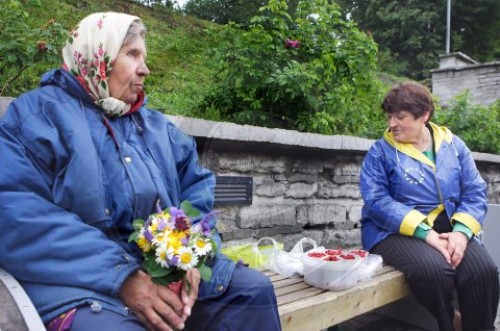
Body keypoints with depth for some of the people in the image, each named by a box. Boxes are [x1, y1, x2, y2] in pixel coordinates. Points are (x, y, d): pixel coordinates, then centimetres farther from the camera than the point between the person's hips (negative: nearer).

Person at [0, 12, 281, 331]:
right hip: (81, 279, -5)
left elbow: (196, 184, 12)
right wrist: (122, 277, -23)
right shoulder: (38, 112, -2)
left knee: (255, 288, -5)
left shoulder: (156, 125, 18)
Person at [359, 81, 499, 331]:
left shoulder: (453, 145, 9)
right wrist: (425, 233, -22)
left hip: (449, 228, 3)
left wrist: (461, 231, -16)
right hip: (397, 231, -3)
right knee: (434, 269, -32)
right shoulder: (381, 151, -1)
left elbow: (475, 193, 4)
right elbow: (376, 201, -13)